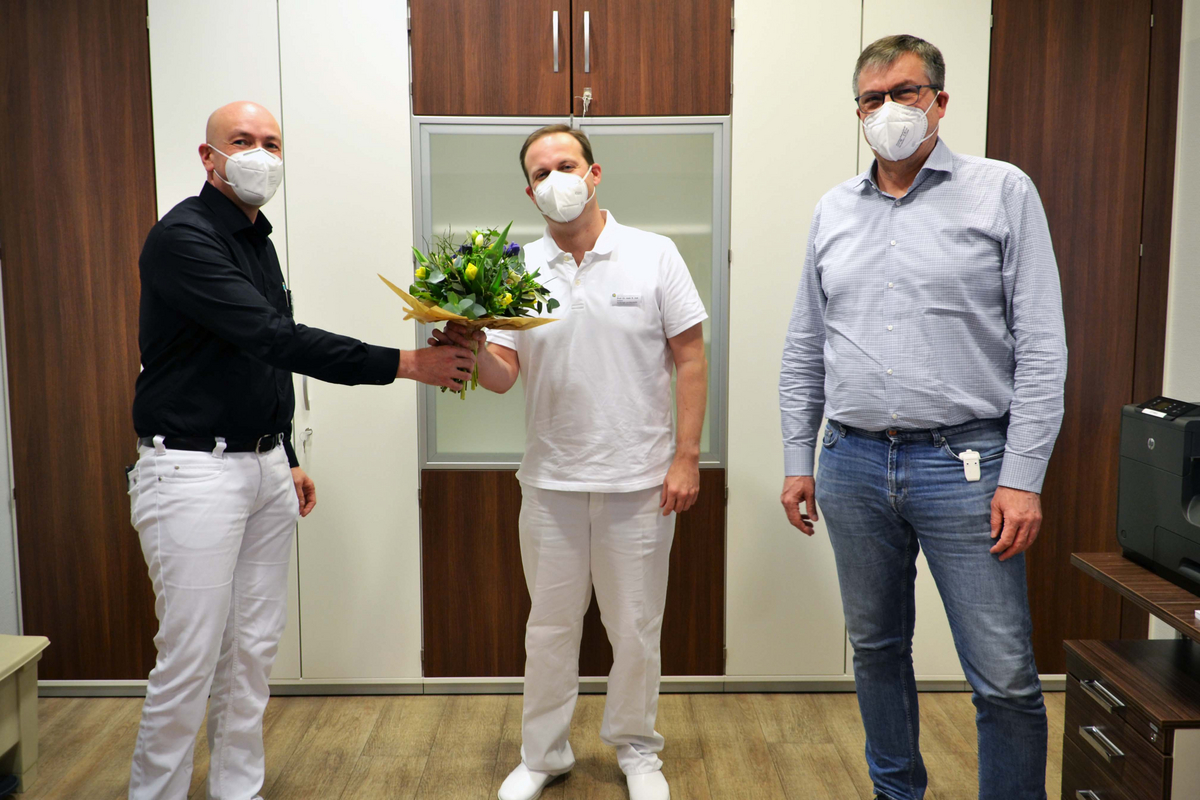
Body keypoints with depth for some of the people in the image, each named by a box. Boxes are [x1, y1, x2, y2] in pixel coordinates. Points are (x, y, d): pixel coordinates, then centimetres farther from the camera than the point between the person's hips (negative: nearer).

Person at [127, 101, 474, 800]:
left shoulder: (259, 241, 14)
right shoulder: (184, 238, -14)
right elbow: (273, 340, -25)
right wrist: (403, 363, -26)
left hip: (264, 467, 8)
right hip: (193, 472, -8)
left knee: (254, 648, 13)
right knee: (190, 658, -3)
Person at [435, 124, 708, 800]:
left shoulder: (653, 255, -2)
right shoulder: (519, 271, 5)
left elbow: (691, 359, -2)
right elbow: (503, 376, 1)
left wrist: (687, 456, -7)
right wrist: (473, 348, -21)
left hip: (640, 480, -2)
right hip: (551, 482, 2)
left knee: (636, 628, 11)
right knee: (550, 627, 14)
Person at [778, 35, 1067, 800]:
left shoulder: (1003, 192, -1)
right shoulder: (834, 210, 11)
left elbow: (1041, 347, -5)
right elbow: (804, 351, 13)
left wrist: (1023, 477, -11)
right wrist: (798, 461, 9)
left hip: (965, 464, -4)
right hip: (853, 465, 4)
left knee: (1005, 679, -1)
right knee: (876, 648, 17)